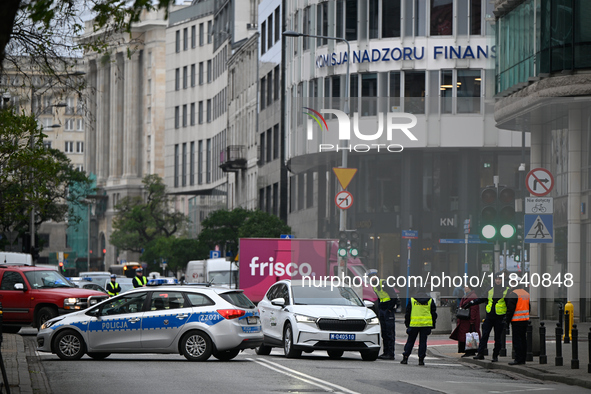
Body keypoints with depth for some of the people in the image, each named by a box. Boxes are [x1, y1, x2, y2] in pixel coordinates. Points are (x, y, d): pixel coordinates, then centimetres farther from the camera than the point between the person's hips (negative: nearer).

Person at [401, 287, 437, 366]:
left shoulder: (412, 300, 7)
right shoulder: (430, 301, 10)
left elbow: (407, 313, 8)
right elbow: (434, 313, 11)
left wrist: (407, 324, 13)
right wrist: (432, 325, 15)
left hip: (414, 324, 0)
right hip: (426, 324, 0)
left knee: (410, 341, 7)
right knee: (423, 341, 4)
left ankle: (405, 358, 4)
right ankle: (421, 359, 1)